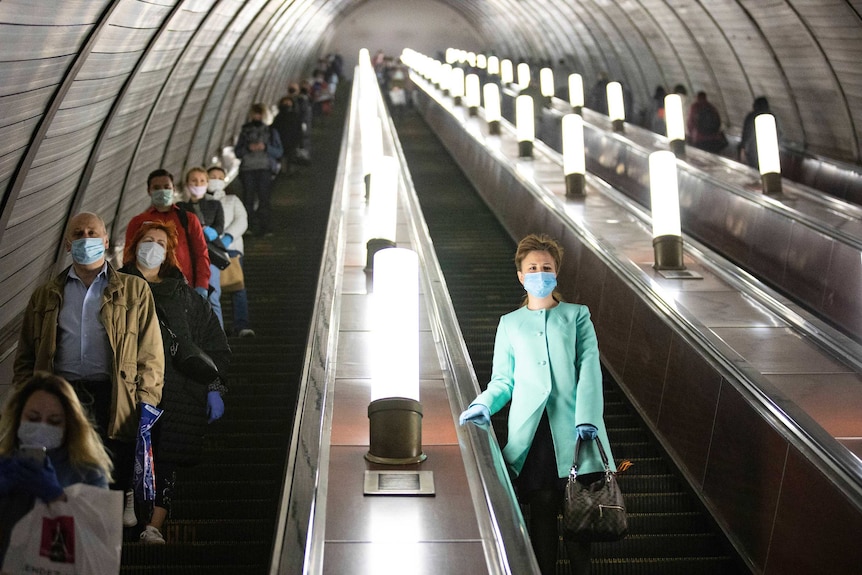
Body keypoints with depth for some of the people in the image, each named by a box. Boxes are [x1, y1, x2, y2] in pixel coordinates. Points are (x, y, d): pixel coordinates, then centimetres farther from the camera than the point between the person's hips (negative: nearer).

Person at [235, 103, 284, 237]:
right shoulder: (245, 132, 15)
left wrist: (265, 147, -12)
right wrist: (248, 148, -8)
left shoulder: (270, 132, 11)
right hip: (247, 169, 1)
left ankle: (264, 228, -5)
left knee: (265, 198, -8)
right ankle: (250, 227, -3)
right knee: (248, 199, -6)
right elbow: (237, 152, 12)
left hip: (265, 169, -1)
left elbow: (279, 152, 5)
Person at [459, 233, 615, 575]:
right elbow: (503, 379, 13)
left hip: (573, 426, 0)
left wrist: (587, 418, -12)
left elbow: (589, 368, 3)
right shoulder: (510, 324, 19)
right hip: (531, 430, 1)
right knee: (543, 508, -5)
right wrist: (483, 405, -8)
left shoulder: (577, 316, 15)